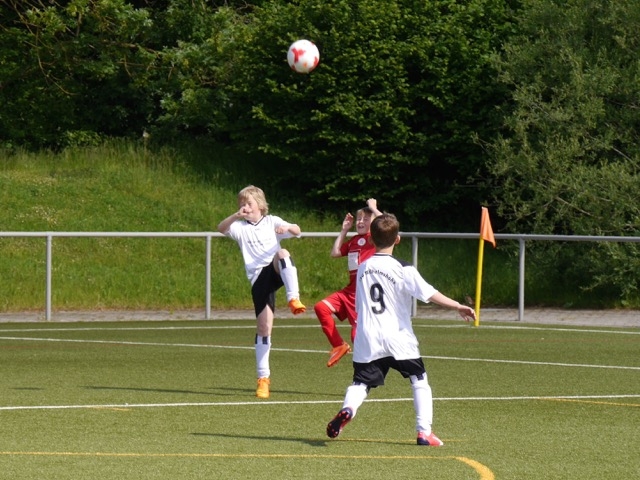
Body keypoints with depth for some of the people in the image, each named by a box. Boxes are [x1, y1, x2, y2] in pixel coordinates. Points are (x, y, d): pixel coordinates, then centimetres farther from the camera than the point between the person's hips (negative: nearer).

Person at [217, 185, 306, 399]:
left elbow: (297, 231, 1)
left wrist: (288, 228, -22)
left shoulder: (272, 222, 14)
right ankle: (263, 378, 4)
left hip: (276, 271, 0)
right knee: (264, 327, -5)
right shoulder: (240, 226, 13)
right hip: (258, 278, 0)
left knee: (283, 253, -35)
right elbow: (221, 228, -6)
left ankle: (293, 299, -40)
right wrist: (236, 215, -24)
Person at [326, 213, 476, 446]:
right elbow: (429, 293, -13)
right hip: (398, 339, -3)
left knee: (361, 383, 2)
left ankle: (347, 409, -30)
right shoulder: (403, 270, -6)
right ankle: (424, 432, 3)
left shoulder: (363, 268, 10)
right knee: (420, 381, 11)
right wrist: (458, 306, -13)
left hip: (367, 341, 3)